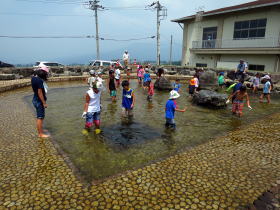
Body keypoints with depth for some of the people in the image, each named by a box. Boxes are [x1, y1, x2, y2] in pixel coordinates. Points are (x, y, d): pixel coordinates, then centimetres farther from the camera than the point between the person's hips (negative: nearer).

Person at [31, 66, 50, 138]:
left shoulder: (34, 77, 5)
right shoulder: (39, 80, -24)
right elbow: (39, 92, -24)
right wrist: (44, 103, -20)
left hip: (36, 99, 10)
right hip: (39, 101, -10)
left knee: (40, 117, 21)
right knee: (40, 117, 0)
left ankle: (40, 131, 34)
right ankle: (41, 134, 11)